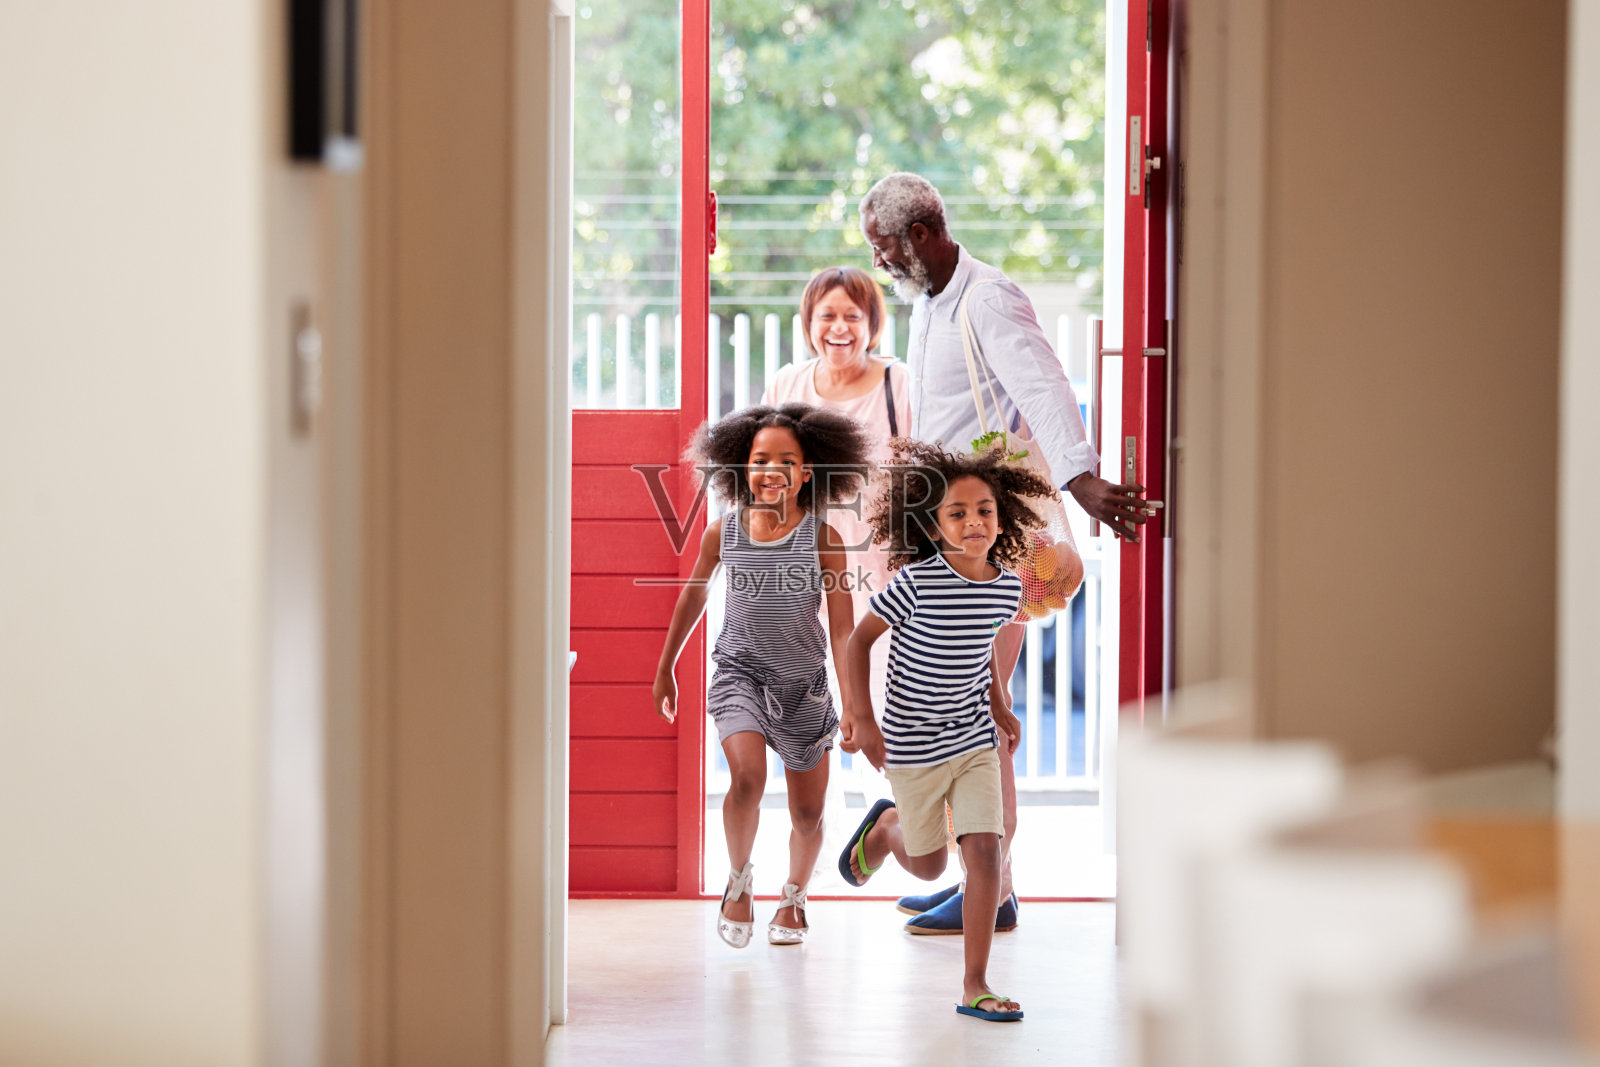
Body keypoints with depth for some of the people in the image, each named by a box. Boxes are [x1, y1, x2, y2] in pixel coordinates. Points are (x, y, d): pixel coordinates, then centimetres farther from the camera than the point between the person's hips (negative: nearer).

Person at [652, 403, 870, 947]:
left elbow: (842, 629, -11)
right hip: (739, 672, 0)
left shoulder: (822, 537, -12)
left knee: (808, 812, 10)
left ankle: (794, 897, 38)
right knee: (748, 778, -25)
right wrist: (665, 668, 19)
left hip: (803, 682, 0)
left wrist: (853, 706, -17)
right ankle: (739, 880, 0)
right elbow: (692, 597, 11)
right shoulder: (723, 533, -7)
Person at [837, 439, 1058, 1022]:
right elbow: (860, 639, -11)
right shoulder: (917, 582, -22)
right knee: (929, 865, 11)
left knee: (984, 849, -9)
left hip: (975, 739, 3)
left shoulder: (1008, 587, -6)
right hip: (913, 744, -3)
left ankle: (975, 984, -1)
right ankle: (885, 826, 47)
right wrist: (860, 717, -13)